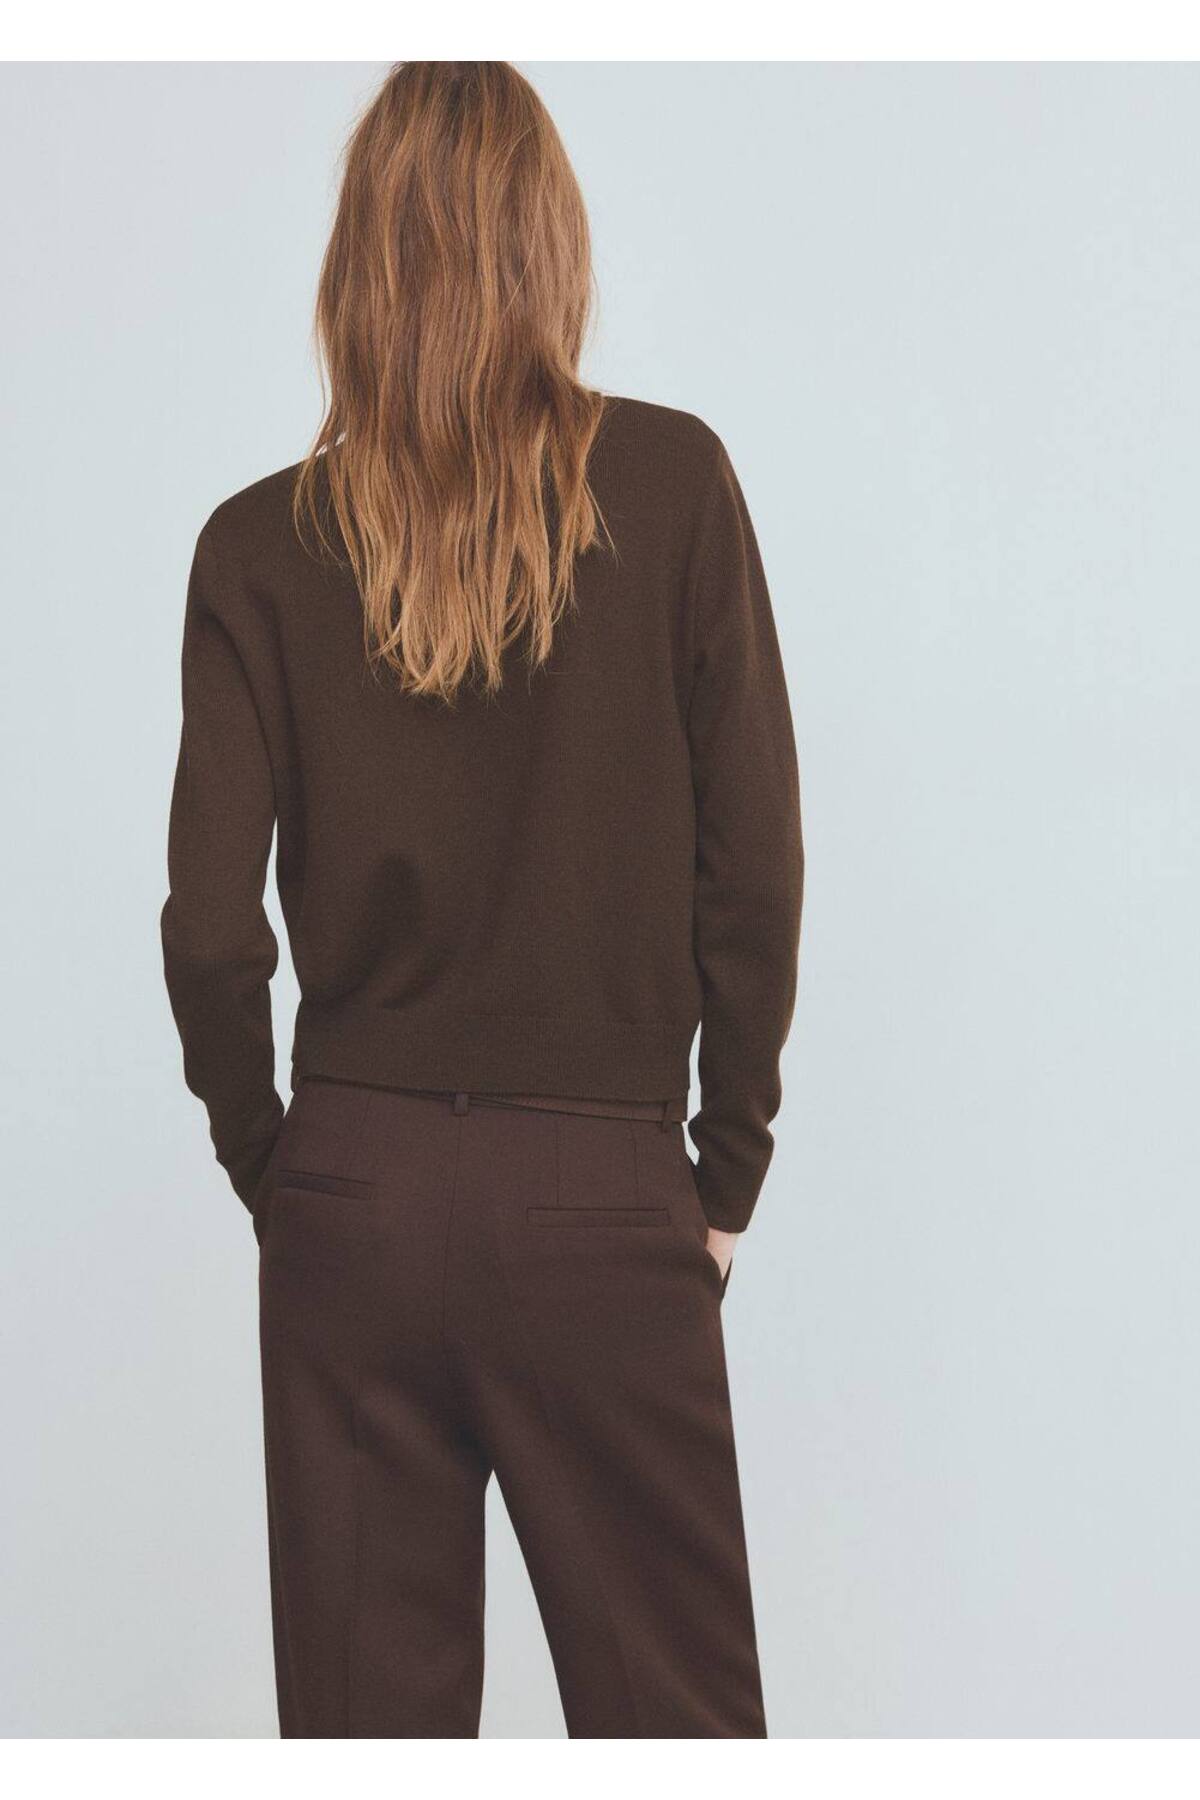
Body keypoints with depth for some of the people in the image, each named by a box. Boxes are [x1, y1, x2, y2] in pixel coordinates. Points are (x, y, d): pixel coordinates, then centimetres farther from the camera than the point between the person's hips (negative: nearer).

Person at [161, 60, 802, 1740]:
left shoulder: (262, 544, -2)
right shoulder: (671, 484, -5)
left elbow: (212, 926, -5)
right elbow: (757, 865, -5)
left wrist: (270, 1162, 11)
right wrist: (729, 1173, 6)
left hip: (355, 1195, 2)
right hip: (607, 1195, -1)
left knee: (371, 1706, 13)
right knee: (671, 1705, 11)